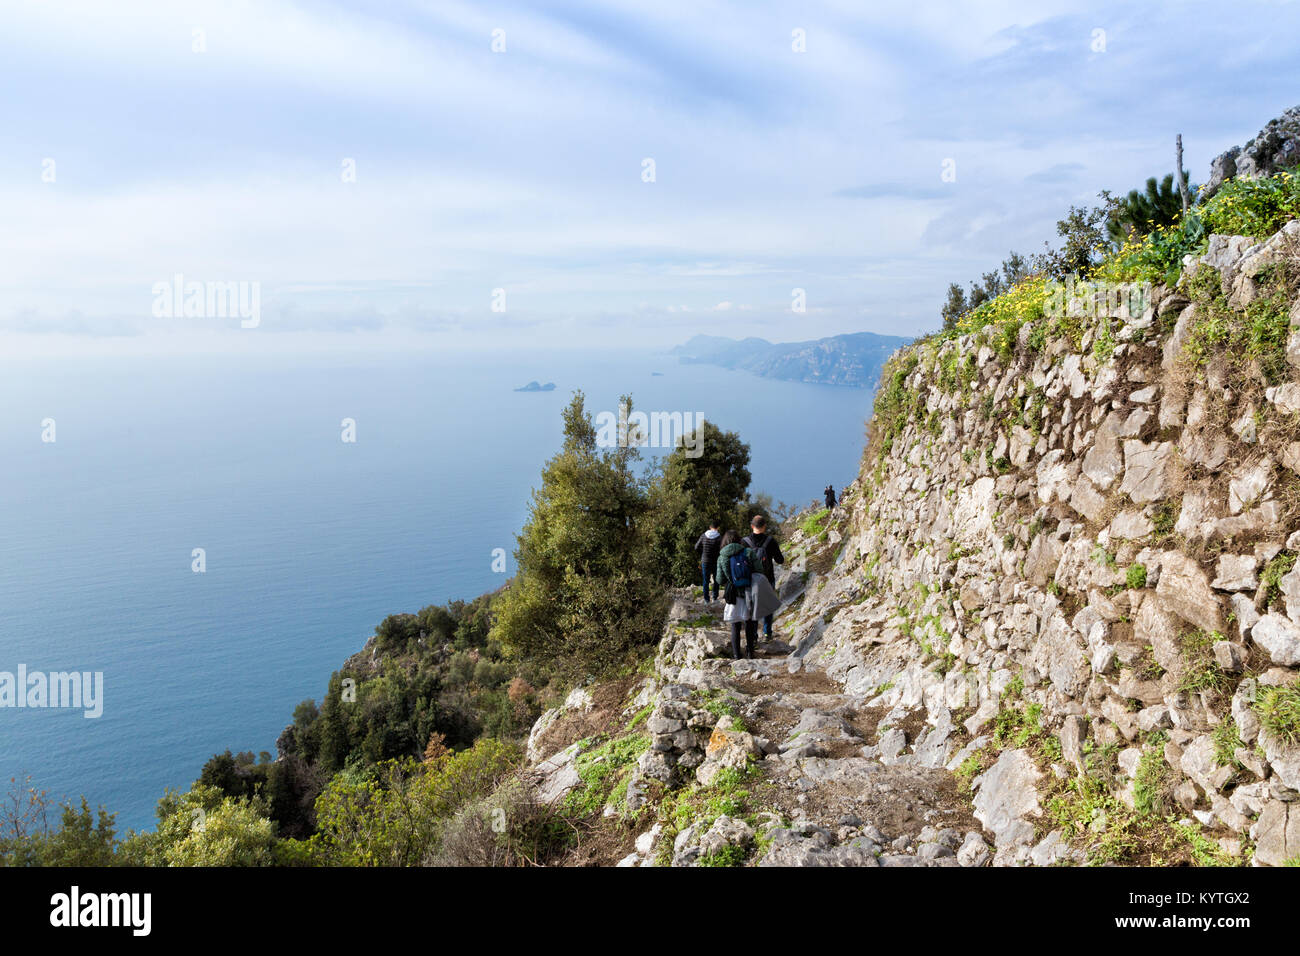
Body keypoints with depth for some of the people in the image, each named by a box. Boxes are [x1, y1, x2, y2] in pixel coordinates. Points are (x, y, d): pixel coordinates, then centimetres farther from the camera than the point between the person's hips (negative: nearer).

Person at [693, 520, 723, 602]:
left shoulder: (703, 536, -6)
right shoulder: (719, 537, -14)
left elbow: (697, 547, 1)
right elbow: (722, 550, -17)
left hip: (705, 561, 2)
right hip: (715, 562, -2)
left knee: (706, 580, 10)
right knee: (716, 580, 17)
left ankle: (706, 599, 12)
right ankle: (715, 597, 20)